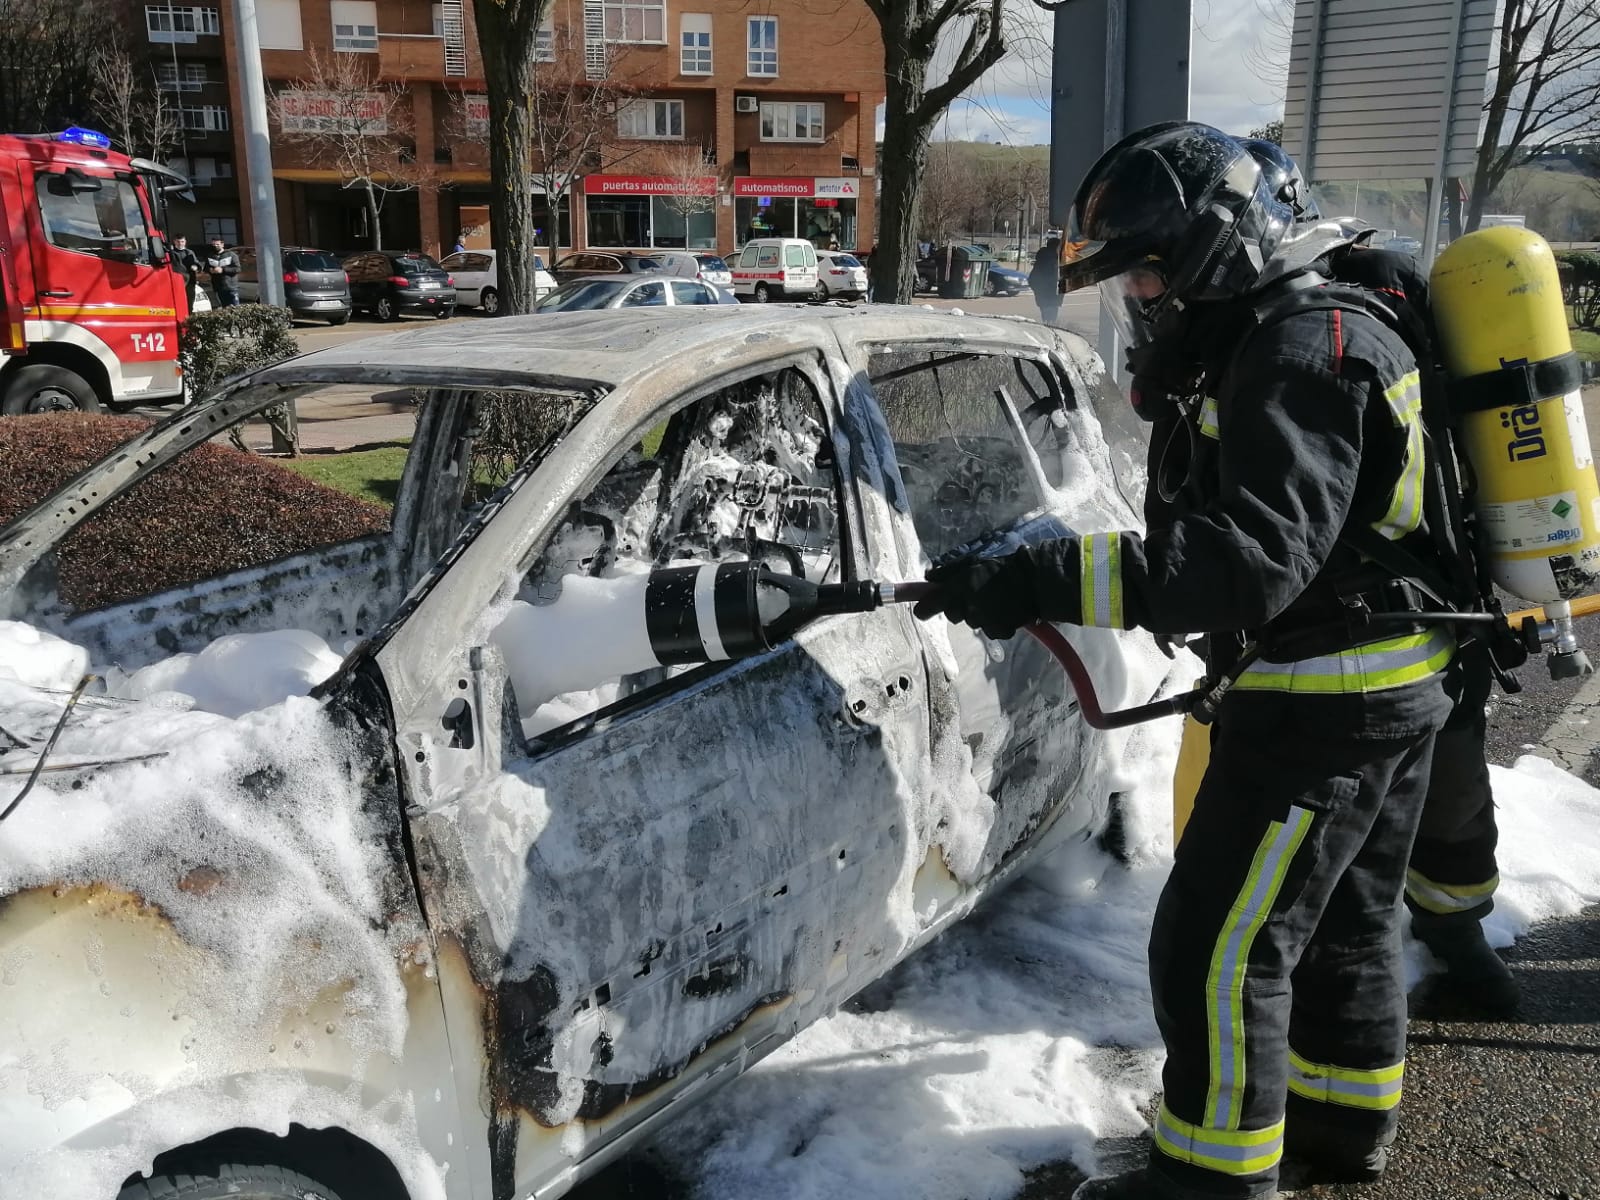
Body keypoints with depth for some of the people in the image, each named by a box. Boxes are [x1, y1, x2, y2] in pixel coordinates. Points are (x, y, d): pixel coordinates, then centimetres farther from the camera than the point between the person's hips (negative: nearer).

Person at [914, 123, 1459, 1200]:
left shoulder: (1300, 353, -22)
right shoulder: (1324, 332, 12)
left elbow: (1252, 560, -34)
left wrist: (1047, 582, -38)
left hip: (1329, 703, -11)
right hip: (1396, 686, 11)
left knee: (1217, 947, -2)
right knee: (1348, 918, 23)